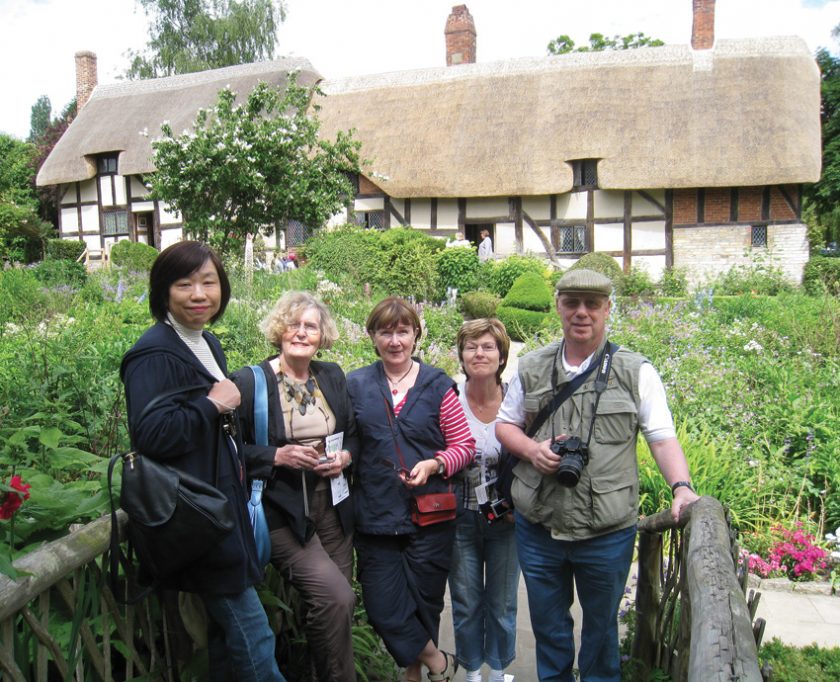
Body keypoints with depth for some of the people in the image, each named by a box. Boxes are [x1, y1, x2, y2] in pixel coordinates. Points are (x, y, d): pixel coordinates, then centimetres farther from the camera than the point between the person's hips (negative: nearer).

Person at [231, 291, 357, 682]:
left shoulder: (333, 376, 7)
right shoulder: (248, 382, -8)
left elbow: (353, 433, 17)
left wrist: (346, 457, -4)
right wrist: (277, 456, -19)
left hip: (333, 506, 5)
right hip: (283, 513, -5)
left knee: (335, 605, 11)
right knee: (336, 598, -16)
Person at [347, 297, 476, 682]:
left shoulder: (438, 386, 0)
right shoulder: (355, 385, 3)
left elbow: (464, 445, 1)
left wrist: (434, 465, -15)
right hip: (375, 515, 1)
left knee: (423, 602, 11)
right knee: (383, 607, 3)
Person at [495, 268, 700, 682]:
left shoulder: (636, 372, -4)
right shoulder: (532, 368, 3)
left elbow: (663, 440, -5)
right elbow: (505, 424, 11)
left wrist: (681, 487, -22)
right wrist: (531, 449, -9)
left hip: (607, 534, -2)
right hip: (537, 528, 2)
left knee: (601, 626, 20)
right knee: (548, 626, 21)